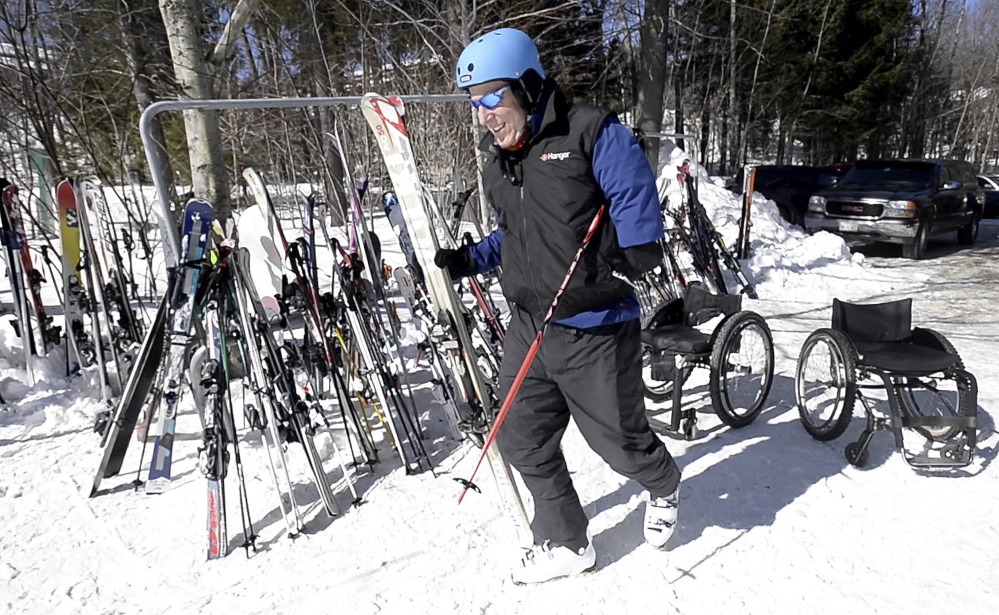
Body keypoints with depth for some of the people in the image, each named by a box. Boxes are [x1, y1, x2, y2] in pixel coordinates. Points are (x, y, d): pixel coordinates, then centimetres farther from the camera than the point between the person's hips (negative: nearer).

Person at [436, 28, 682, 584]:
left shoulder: (593, 133, -11)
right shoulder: (499, 157, 12)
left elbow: (638, 213, -15)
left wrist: (610, 277, -25)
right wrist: (469, 260, 7)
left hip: (594, 329, -7)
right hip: (527, 328, 7)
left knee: (618, 440, 8)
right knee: (523, 441, 11)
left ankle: (665, 486, 44)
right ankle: (566, 544, 31)